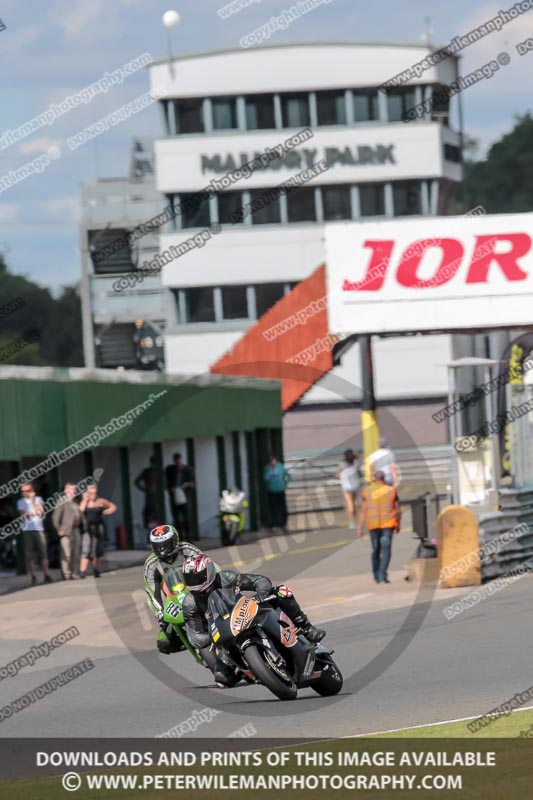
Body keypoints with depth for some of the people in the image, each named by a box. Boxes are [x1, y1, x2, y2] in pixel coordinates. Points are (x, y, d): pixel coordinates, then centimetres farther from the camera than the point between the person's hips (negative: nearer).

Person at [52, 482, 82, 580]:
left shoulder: (75, 502, 15)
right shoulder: (62, 502, -7)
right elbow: (55, 517, -11)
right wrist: (59, 530, -14)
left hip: (76, 530, 7)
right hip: (66, 531, -7)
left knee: (76, 553, 9)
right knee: (66, 554, -8)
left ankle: (75, 573, 15)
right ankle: (66, 574, -6)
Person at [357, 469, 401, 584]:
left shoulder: (367, 491, 0)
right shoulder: (391, 490, 1)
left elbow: (363, 511, -2)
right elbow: (397, 509, 5)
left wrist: (360, 528, -1)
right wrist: (398, 525, 19)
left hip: (373, 524, 1)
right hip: (388, 523, -1)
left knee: (375, 550, 15)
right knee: (386, 550, -5)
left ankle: (377, 576, 20)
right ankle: (383, 575, -18)